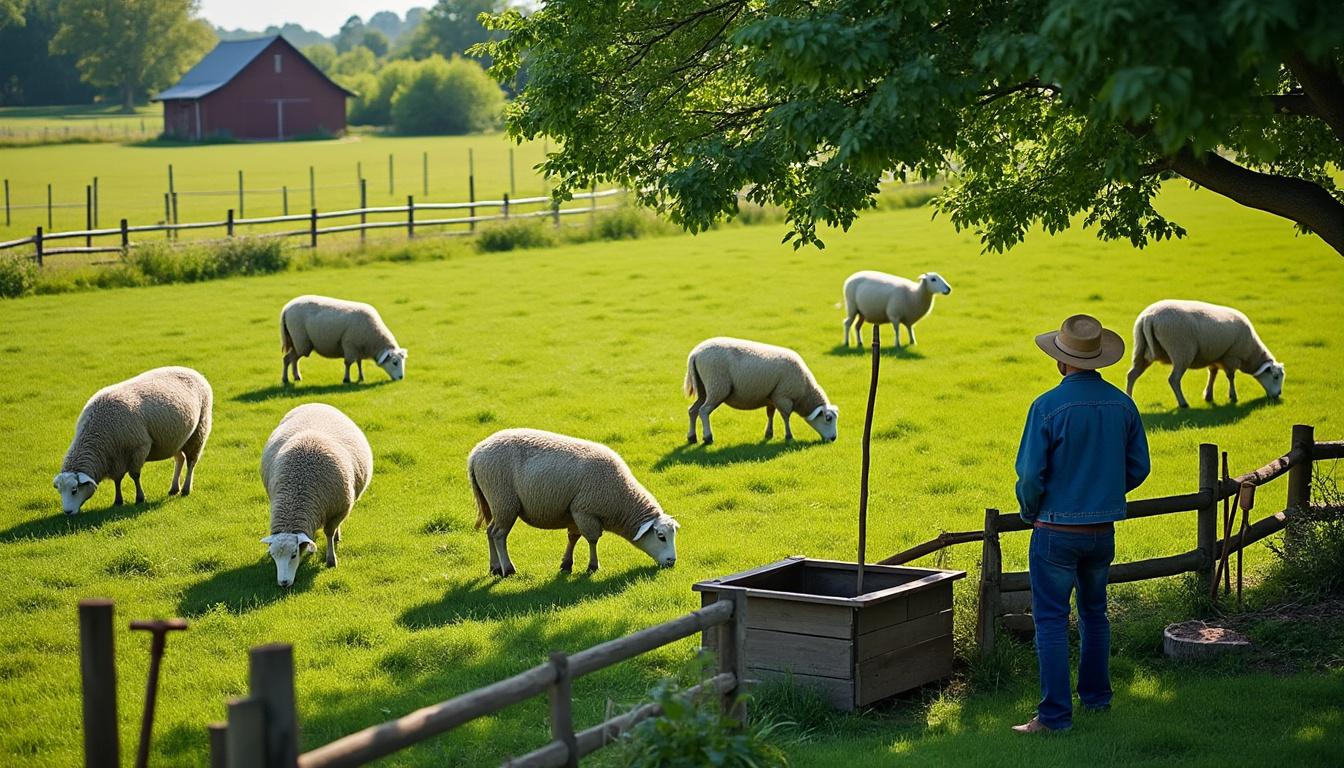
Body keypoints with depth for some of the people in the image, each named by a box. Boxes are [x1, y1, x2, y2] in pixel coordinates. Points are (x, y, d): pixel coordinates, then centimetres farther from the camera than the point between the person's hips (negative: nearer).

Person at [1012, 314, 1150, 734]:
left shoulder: (1048, 406, -17)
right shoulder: (1122, 405, -1)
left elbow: (1031, 475, -15)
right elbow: (1138, 468, 7)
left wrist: (1029, 511, 4)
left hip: (1057, 530, -5)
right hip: (1103, 530, 5)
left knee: (1051, 620, -1)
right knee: (1094, 613, 21)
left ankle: (1055, 714, -2)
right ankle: (1096, 695, 31)